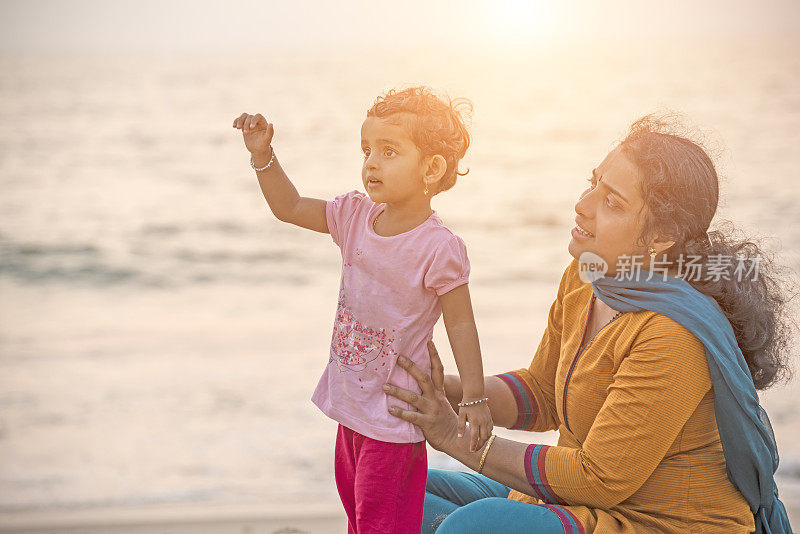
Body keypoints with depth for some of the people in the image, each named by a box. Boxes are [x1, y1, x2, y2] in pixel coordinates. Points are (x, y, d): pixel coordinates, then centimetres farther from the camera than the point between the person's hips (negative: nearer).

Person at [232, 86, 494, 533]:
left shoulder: (439, 249, -21)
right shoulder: (356, 216, -2)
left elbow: (461, 323, -14)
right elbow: (289, 207, 7)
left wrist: (474, 399, -12)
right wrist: (263, 155, -7)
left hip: (395, 413, -7)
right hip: (352, 400, 7)